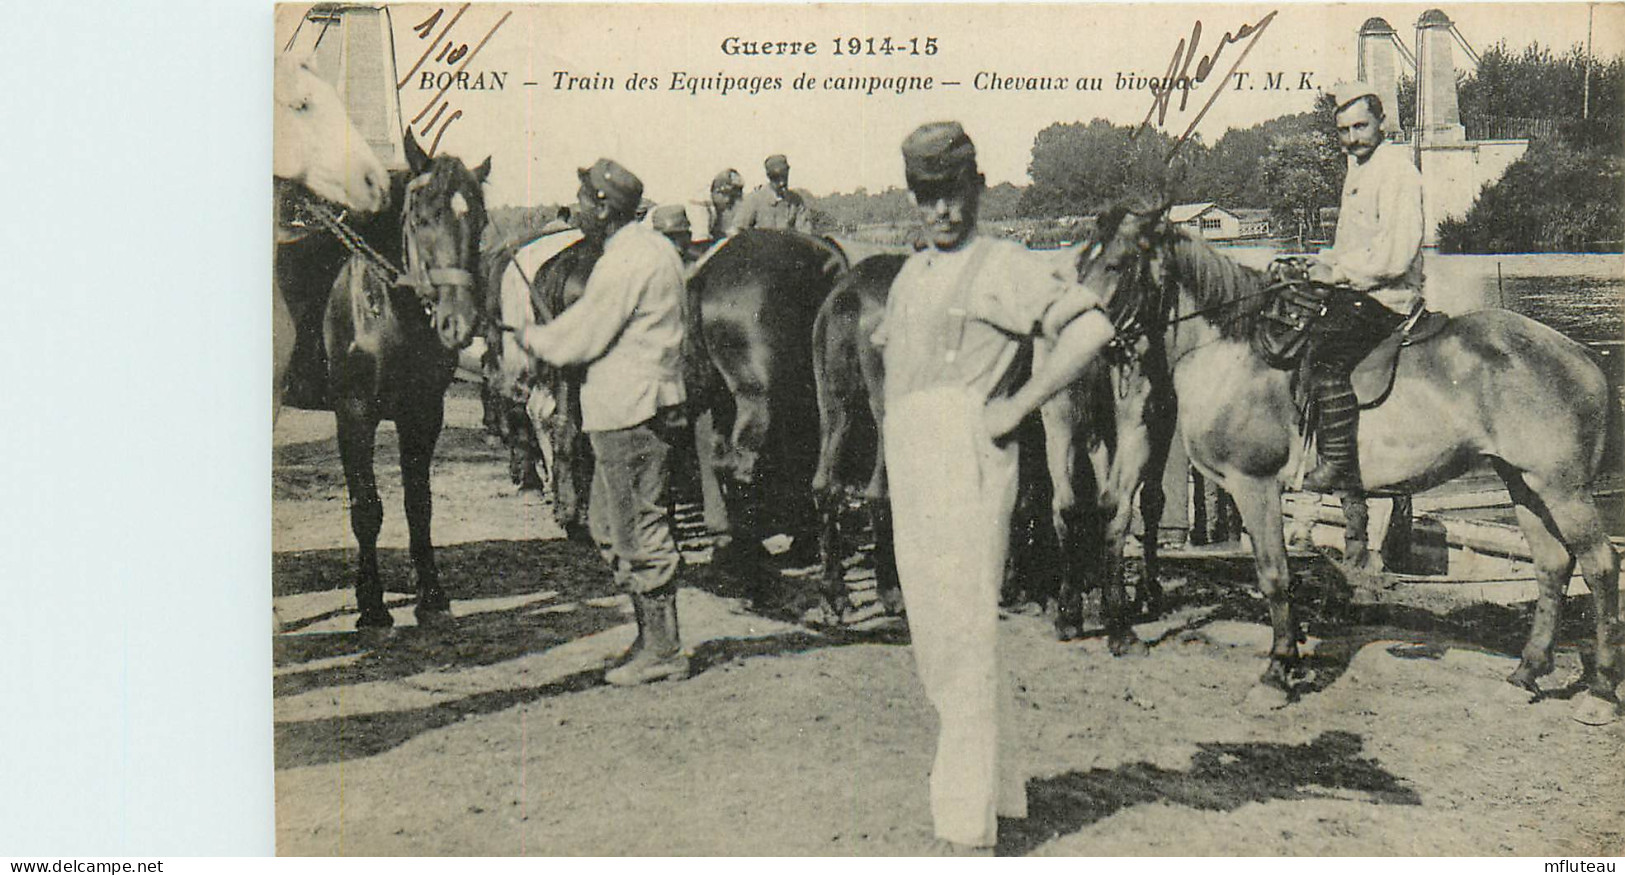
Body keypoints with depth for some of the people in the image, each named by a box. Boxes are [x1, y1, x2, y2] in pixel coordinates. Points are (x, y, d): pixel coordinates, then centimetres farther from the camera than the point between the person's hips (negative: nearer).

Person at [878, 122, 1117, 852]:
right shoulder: (910, 273, 17)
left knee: (966, 643, -7)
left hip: (966, 463, -9)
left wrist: (1016, 407, -16)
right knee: (932, 641, 13)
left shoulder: (1002, 266, -6)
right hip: (908, 468, 9)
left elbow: (1090, 328, -18)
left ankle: (968, 826, 0)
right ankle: (997, 790, 27)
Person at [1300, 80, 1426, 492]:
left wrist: (1337, 272, -15)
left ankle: (1340, 463, -26)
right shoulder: (1358, 168, 19)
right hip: (1356, 291, 10)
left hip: (1388, 297, -10)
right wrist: (1322, 265, 11)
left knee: (1324, 346, -28)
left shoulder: (1396, 170, -12)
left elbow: (1395, 256, -21)